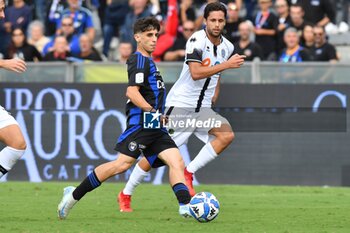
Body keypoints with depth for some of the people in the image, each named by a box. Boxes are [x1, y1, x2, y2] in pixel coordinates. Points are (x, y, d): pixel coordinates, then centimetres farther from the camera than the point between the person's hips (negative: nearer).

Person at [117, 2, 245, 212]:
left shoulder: (227, 47, 7)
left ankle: (188, 173, -10)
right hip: (180, 104, -6)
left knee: (227, 135, -20)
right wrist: (226, 65, -28)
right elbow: (195, 73, -28)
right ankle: (125, 195, 12)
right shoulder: (197, 40, -15)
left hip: (203, 108, 6)